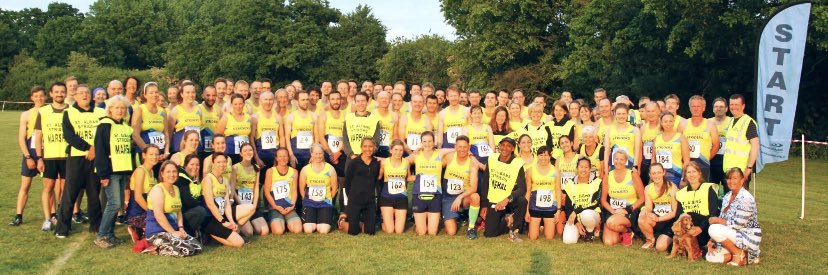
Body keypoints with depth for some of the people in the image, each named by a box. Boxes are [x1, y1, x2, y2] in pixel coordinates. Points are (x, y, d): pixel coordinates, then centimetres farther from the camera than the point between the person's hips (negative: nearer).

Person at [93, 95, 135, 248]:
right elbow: (100, 151, -11)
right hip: (111, 171, -7)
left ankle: (110, 234, 16)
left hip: (124, 171, 7)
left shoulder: (127, 127, 14)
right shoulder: (105, 126, -6)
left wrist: (131, 171, 14)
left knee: (118, 204, 8)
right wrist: (103, 174, -16)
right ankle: (101, 236, -3)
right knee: (115, 203, -11)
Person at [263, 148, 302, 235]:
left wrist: (292, 205, -10)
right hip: (275, 207, -2)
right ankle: (274, 223, 10)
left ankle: (287, 222, 12)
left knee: (297, 230, -21)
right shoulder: (270, 171, 2)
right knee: (279, 231, -26)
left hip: (289, 207, 2)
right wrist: (276, 207, -10)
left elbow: (294, 191, 6)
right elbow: (267, 192, 0)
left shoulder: (294, 172, 10)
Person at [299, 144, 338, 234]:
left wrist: (328, 199, 7)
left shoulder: (330, 169, -2)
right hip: (310, 202, 1)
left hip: (325, 203, 0)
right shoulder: (305, 169, 0)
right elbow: (301, 189, 7)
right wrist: (307, 200, 8)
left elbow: (334, 188, 3)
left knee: (324, 231, -15)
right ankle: (313, 222, 20)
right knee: (308, 230, -15)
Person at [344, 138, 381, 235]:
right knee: (353, 231, -1)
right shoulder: (353, 162, -5)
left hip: (370, 201, 3)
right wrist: (351, 196, 3)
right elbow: (347, 182, 0)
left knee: (370, 231, 2)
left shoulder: (377, 163, 6)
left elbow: (377, 181, 12)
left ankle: (362, 221, 33)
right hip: (355, 200, -3)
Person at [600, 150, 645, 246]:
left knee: (612, 222, -34)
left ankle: (628, 232, -1)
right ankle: (620, 234, 17)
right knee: (608, 242, -18)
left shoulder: (633, 175, -3)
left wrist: (628, 210, -15)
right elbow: (603, 200, 7)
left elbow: (642, 198, -4)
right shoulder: (608, 176, 5)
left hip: (630, 212, -3)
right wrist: (613, 211, -10)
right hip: (612, 211, 3)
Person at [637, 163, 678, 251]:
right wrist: (644, 211, -26)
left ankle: (669, 239, 15)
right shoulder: (648, 188, 1)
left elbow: (675, 212, -12)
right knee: (641, 220, -30)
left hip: (670, 220, -4)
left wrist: (658, 219, -22)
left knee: (660, 247, -22)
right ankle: (650, 239, 0)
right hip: (656, 218, 4)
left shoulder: (671, 187, -13)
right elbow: (648, 208, -1)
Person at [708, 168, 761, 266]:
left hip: (748, 237, -8)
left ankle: (738, 253, -8)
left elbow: (738, 225, -23)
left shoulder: (745, 198, -20)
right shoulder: (727, 196, 7)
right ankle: (743, 255, 11)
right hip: (733, 234, 8)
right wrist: (712, 241, -2)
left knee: (713, 229, -27)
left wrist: (716, 220, -12)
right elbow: (722, 219, 7)